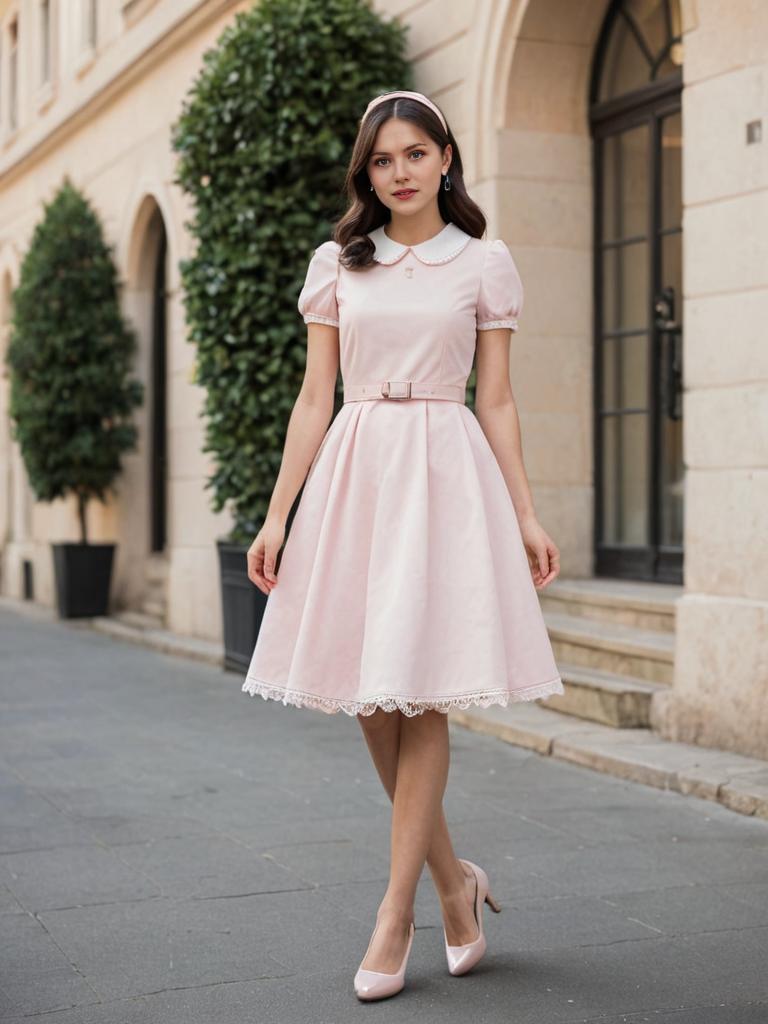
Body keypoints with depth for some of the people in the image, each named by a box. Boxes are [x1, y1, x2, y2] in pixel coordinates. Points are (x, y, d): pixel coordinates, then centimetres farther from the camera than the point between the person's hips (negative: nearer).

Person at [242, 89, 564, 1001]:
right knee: (365, 696, 3)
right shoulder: (336, 264, 11)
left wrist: (526, 516, 1)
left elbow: (496, 401, 7)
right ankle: (453, 877, 22)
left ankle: (395, 914, 3)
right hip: (353, 473, 3)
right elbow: (315, 397, 8)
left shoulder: (484, 264, 7)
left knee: (417, 695, -6)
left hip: (445, 475, -3)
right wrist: (277, 513, 2)